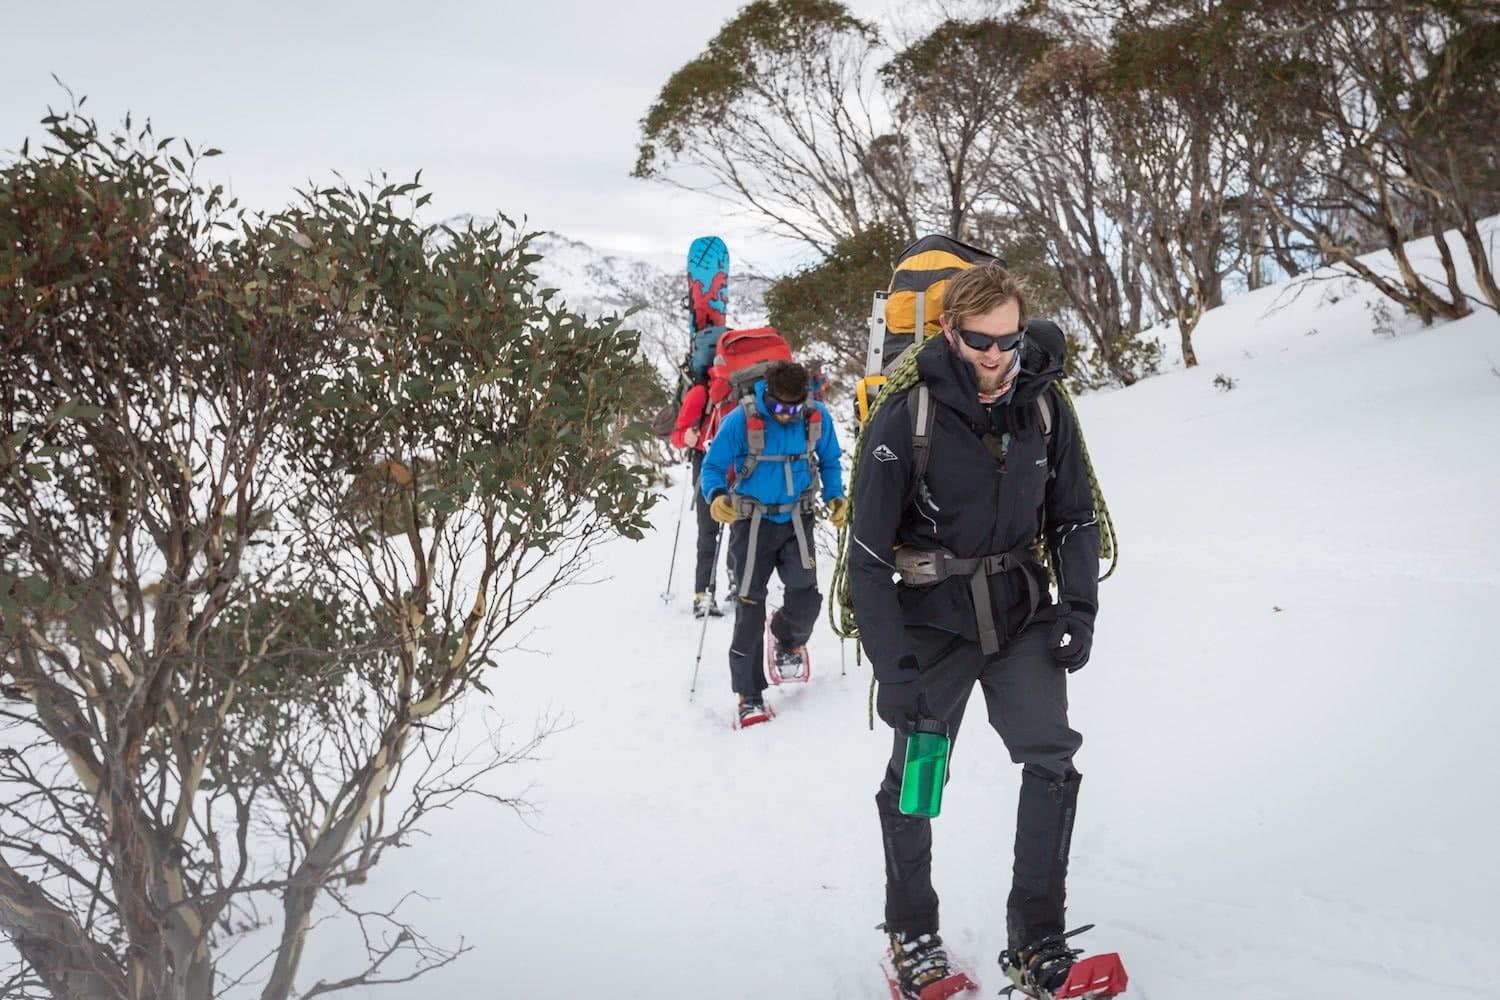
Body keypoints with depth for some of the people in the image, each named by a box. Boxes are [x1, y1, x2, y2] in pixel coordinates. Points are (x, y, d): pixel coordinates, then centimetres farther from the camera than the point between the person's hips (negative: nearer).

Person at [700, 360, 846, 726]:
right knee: (749, 606, -2)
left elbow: (830, 461, 10)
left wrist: (836, 496, -3)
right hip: (752, 521, -2)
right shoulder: (740, 420, -17)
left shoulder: (817, 417, -8)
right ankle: (749, 694, 9)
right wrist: (716, 496, -28)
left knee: (805, 594, -12)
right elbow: (713, 466, -9)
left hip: (796, 519, 2)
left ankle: (789, 641, 26)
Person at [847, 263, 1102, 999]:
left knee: (1053, 757, -9)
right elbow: (869, 556, -15)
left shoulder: (1044, 410, -6)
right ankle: (913, 935, 27)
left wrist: (1078, 609, -7)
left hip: (1021, 611, 3)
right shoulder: (904, 421, -18)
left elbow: (1074, 519, 6)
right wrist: (893, 666, -20)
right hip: (933, 615, -3)